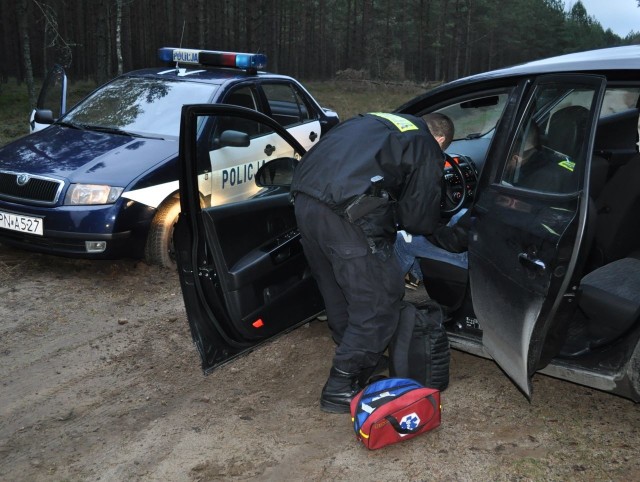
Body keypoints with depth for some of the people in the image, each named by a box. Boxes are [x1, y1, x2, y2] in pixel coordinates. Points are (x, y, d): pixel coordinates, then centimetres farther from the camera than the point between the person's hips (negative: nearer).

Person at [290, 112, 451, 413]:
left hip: (304, 199, 8)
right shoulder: (427, 148, 11)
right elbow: (419, 219, 8)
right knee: (379, 301, 6)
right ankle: (340, 390, 12)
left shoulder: (372, 120, 31)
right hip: (347, 214, -8)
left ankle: (355, 363, 44)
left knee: (338, 294, 25)